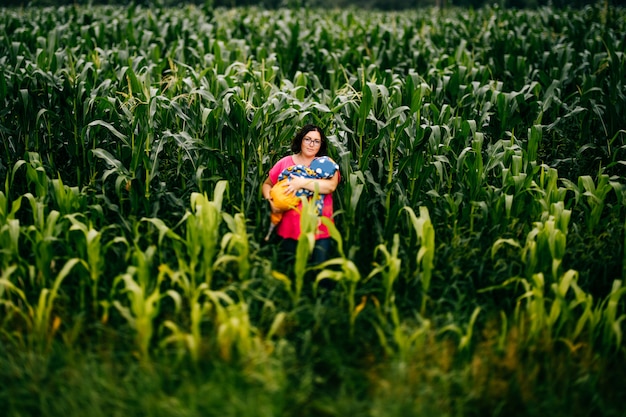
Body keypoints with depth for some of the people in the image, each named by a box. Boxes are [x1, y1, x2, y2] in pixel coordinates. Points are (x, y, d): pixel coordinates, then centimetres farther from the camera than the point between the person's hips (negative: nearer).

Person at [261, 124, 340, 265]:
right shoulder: (285, 163, 6)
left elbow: (331, 186, -16)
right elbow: (267, 185, 14)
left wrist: (302, 182, -18)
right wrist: (270, 201, -5)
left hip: (320, 230, -1)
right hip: (290, 229, 1)